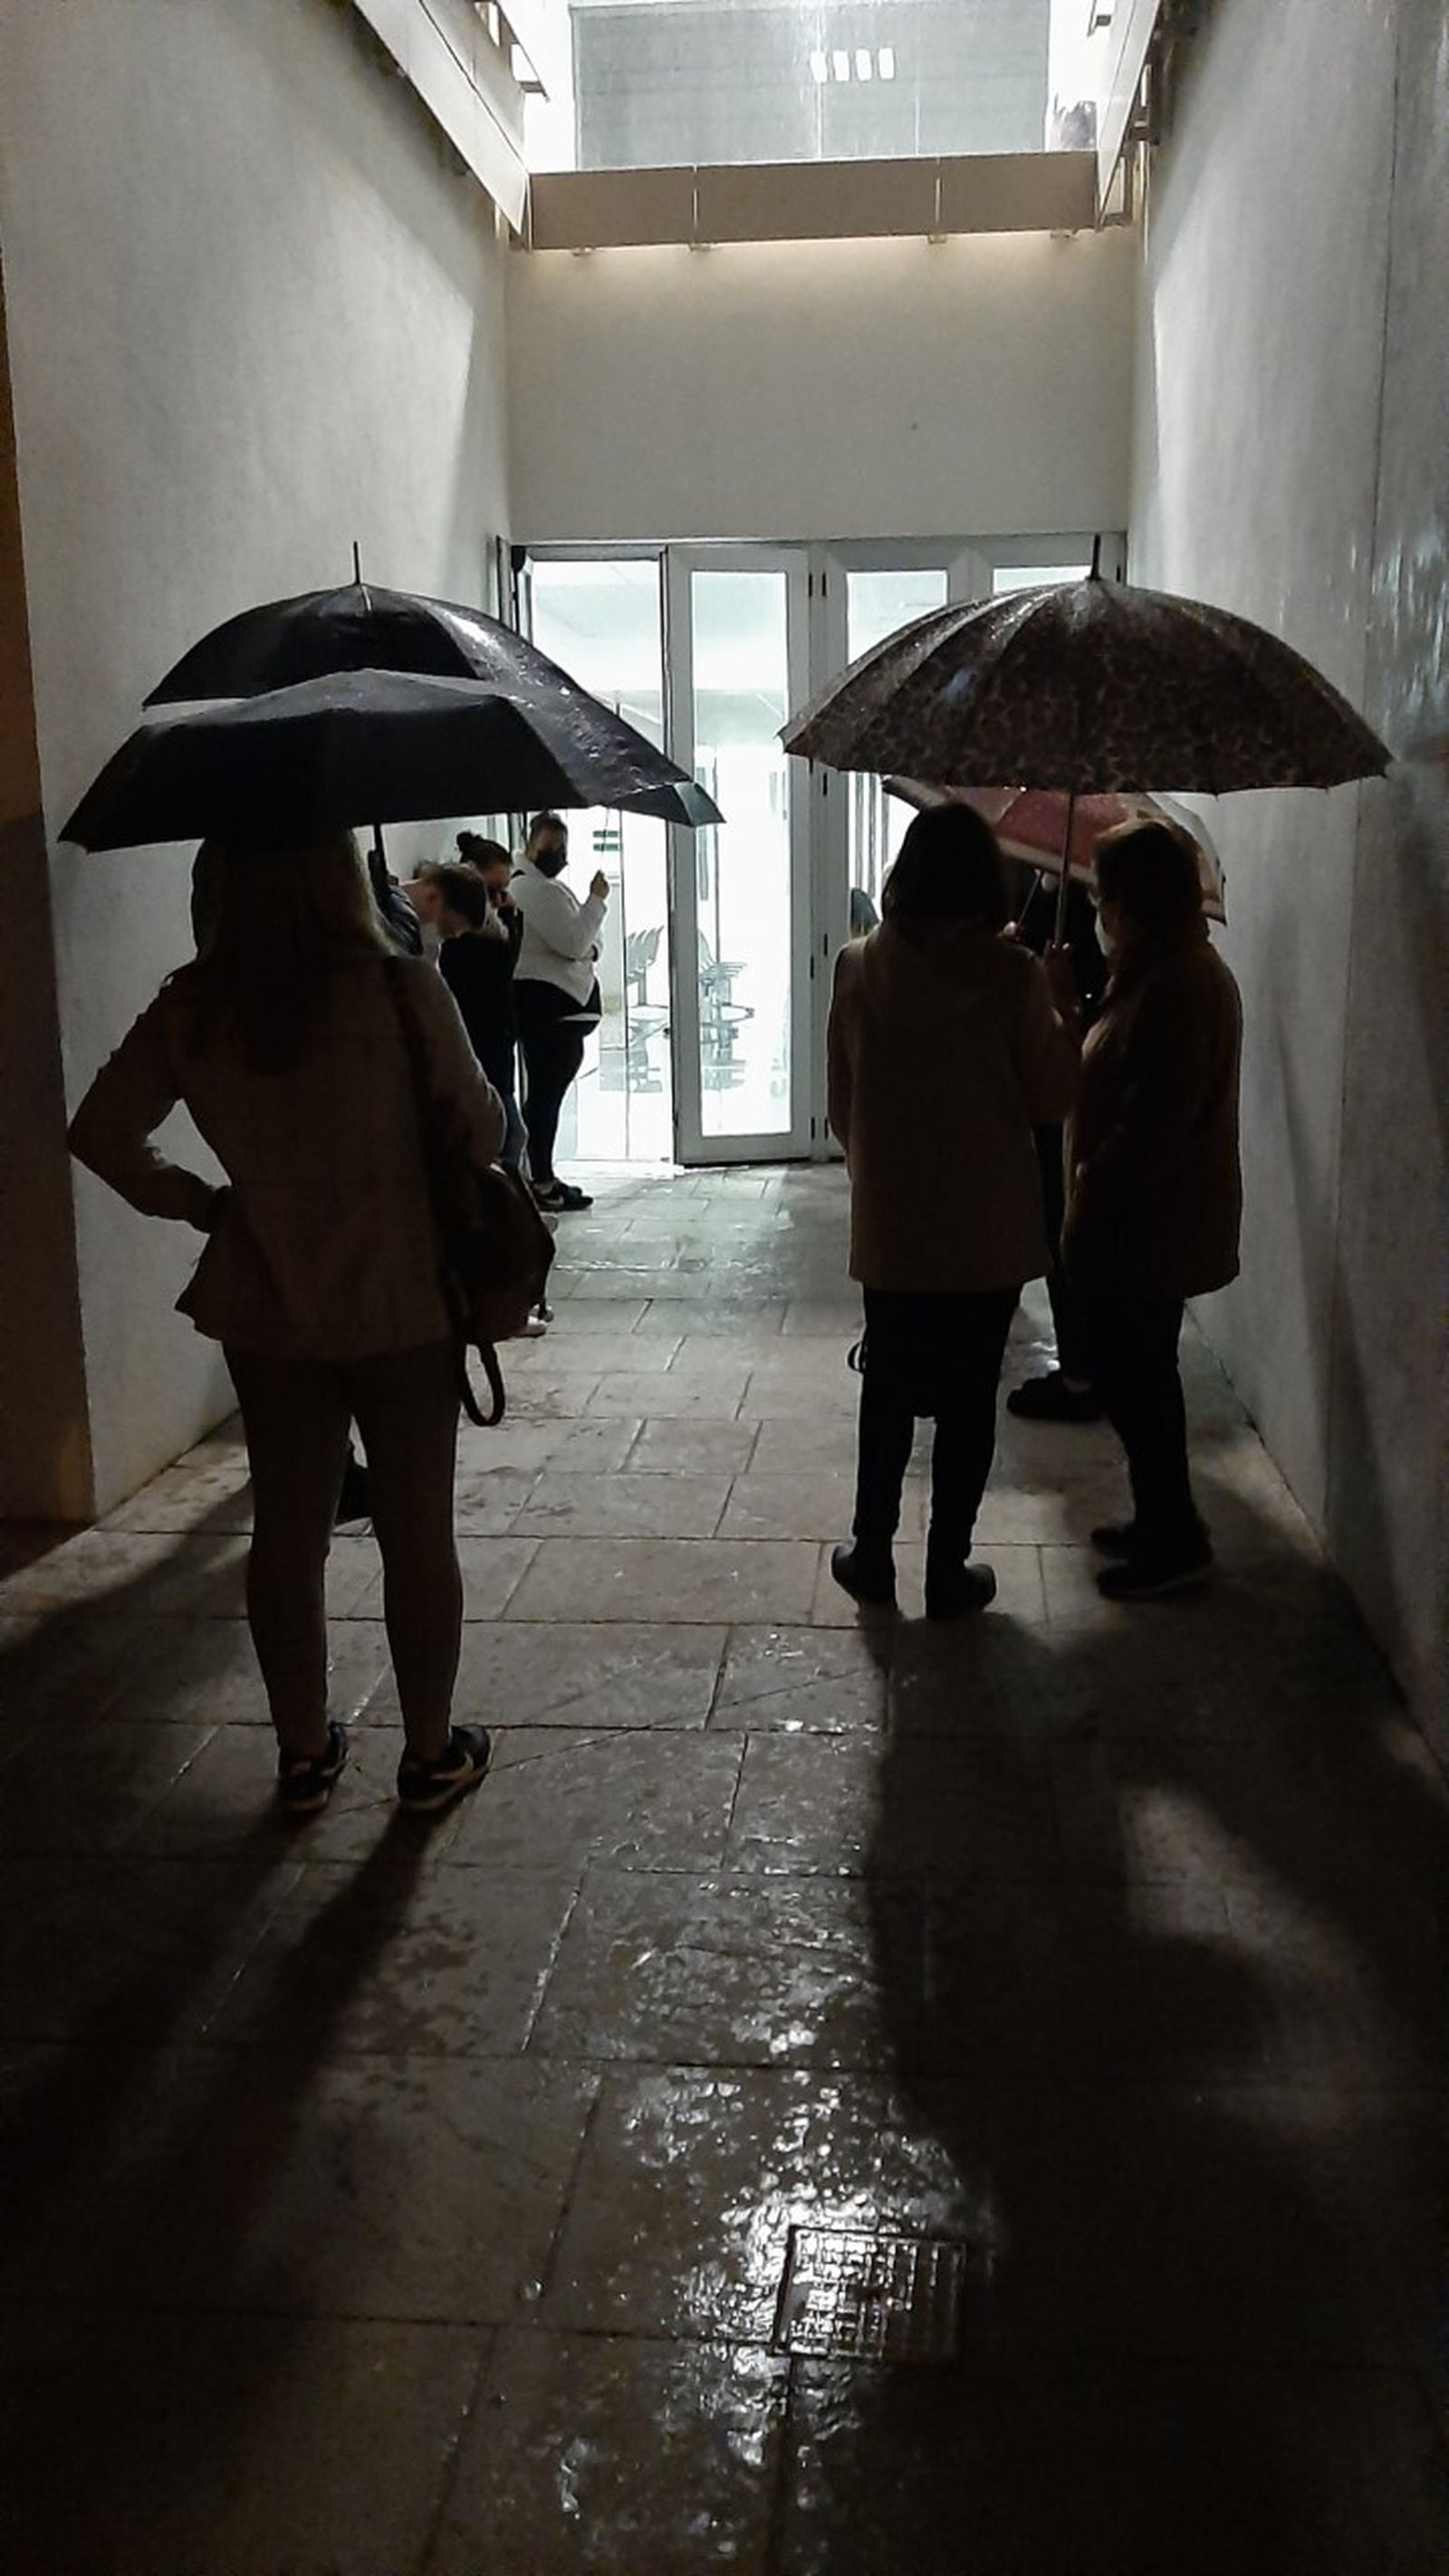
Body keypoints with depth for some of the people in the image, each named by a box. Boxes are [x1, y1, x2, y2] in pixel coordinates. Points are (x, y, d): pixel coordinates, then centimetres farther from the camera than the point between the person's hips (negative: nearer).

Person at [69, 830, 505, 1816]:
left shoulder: (191, 1008, -6)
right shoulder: (402, 987, -17)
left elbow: (102, 1132, 0)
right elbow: (481, 1131, -8)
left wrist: (202, 1203, 9)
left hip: (266, 1313, 3)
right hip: (401, 1303, -3)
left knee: (287, 1531, 15)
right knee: (418, 1530, 10)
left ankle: (304, 1754, 28)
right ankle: (432, 1753, 24)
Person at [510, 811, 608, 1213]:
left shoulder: (543, 887, 21)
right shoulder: (536, 890, -13)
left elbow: (577, 944, 26)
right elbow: (574, 942, -19)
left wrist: (589, 948, 4)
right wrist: (596, 900, -9)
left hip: (559, 1006, 11)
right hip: (547, 1003, -11)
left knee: (547, 1092, 14)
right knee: (546, 1093, -7)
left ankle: (544, 1176, 21)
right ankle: (542, 1183, -3)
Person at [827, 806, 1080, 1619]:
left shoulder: (859, 969, -4)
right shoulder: (1012, 974, -13)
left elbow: (842, 1103, 3)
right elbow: (1054, 1097, -5)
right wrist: (1059, 1014, 9)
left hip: (890, 1224, 2)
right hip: (988, 1229, -2)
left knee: (889, 1391, 16)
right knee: (967, 1400, 9)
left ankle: (873, 1554, 25)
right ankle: (949, 1571, 17)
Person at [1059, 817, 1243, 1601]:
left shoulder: (1173, 986, -22)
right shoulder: (1176, 970, 11)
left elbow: (1154, 1123, -26)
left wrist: (1093, 1206, -18)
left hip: (1147, 1226, -10)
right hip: (1154, 1220, 10)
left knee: (1133, 1376, 1)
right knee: (1139, 1372, 18)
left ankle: (1176, 1541, 12)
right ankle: (1162, 1521, 31)